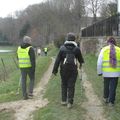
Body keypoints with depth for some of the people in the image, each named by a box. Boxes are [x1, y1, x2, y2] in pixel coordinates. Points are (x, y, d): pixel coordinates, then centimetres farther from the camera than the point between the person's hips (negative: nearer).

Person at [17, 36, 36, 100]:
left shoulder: (19, 48, 7)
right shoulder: (30, 48, -11)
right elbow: (33, 59, -17)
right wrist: (34, 68, -15)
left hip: (22, 67, 4)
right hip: (29, 67, -4)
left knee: (23, 80, 8)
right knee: (32, 79, 15)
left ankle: (24, 95, 7)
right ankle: (30, 92, 4)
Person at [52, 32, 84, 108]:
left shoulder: (62, 48, -4)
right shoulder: (77, 49, -2)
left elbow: (58, 60, -4)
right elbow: (80, 58, 16)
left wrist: (55, 69, 2)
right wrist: (81, 63, 38)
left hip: (64, 69, 1)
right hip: (73, 70, -1)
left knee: (64, 85, 17)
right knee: (71, 86, 3)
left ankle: (64, 100, 20)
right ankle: (70, 102, 1)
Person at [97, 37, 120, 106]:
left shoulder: (104, 50, -2)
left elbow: (99, 62, -4)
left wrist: (99, 72, 4)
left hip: (106, 72, 1)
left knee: (106, 86, 20)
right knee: (113, 87, 5)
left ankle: (106, 98, 33)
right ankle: (111, 101, 6)